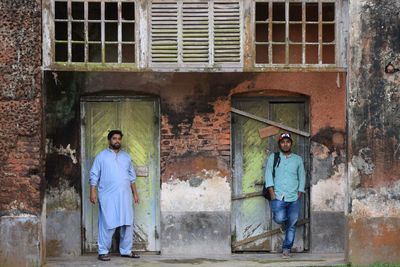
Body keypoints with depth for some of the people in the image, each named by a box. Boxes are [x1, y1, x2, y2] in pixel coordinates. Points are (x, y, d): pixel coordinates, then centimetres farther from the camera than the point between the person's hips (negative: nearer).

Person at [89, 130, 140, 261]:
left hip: (125, 196, 4)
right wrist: (92, 192, -10)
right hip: (108, 196, -4)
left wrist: (135, 193, 12)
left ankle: (126, 250, 14)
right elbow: (94, 176, -1)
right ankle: (103, 251, 1)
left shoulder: (126, 156, 14)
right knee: (107, 224, -5)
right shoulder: (101, 156, 2)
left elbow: (132, 177, 17)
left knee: (127, 223, 5)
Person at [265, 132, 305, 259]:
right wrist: (272, 194, -8)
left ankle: (286, 249, 11)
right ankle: (283, 222, 14)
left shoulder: (298, 159, 12)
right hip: (278, 197, -2)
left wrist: (299, 195, 3)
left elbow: (301, 177, 13)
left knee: (292, 224, 0)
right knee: (279, 218, -22)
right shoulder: (273, 158, 8)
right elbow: (268, 176, 2)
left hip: (294, 198, 2)